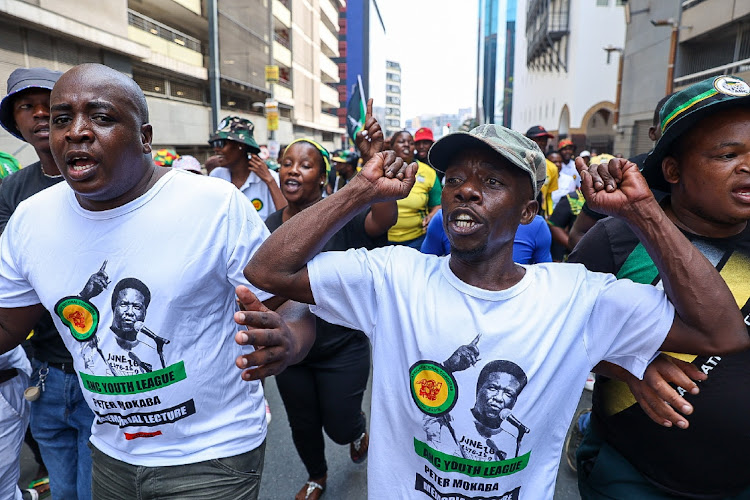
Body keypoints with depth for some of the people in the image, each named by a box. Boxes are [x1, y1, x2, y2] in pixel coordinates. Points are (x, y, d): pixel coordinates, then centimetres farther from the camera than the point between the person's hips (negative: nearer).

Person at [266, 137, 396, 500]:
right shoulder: (270, 226, -4)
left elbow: (384, 218, -40)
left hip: (342, 349, -4)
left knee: (340, 429, 11)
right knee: (303, 425, 22)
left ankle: (358, 429, 51)